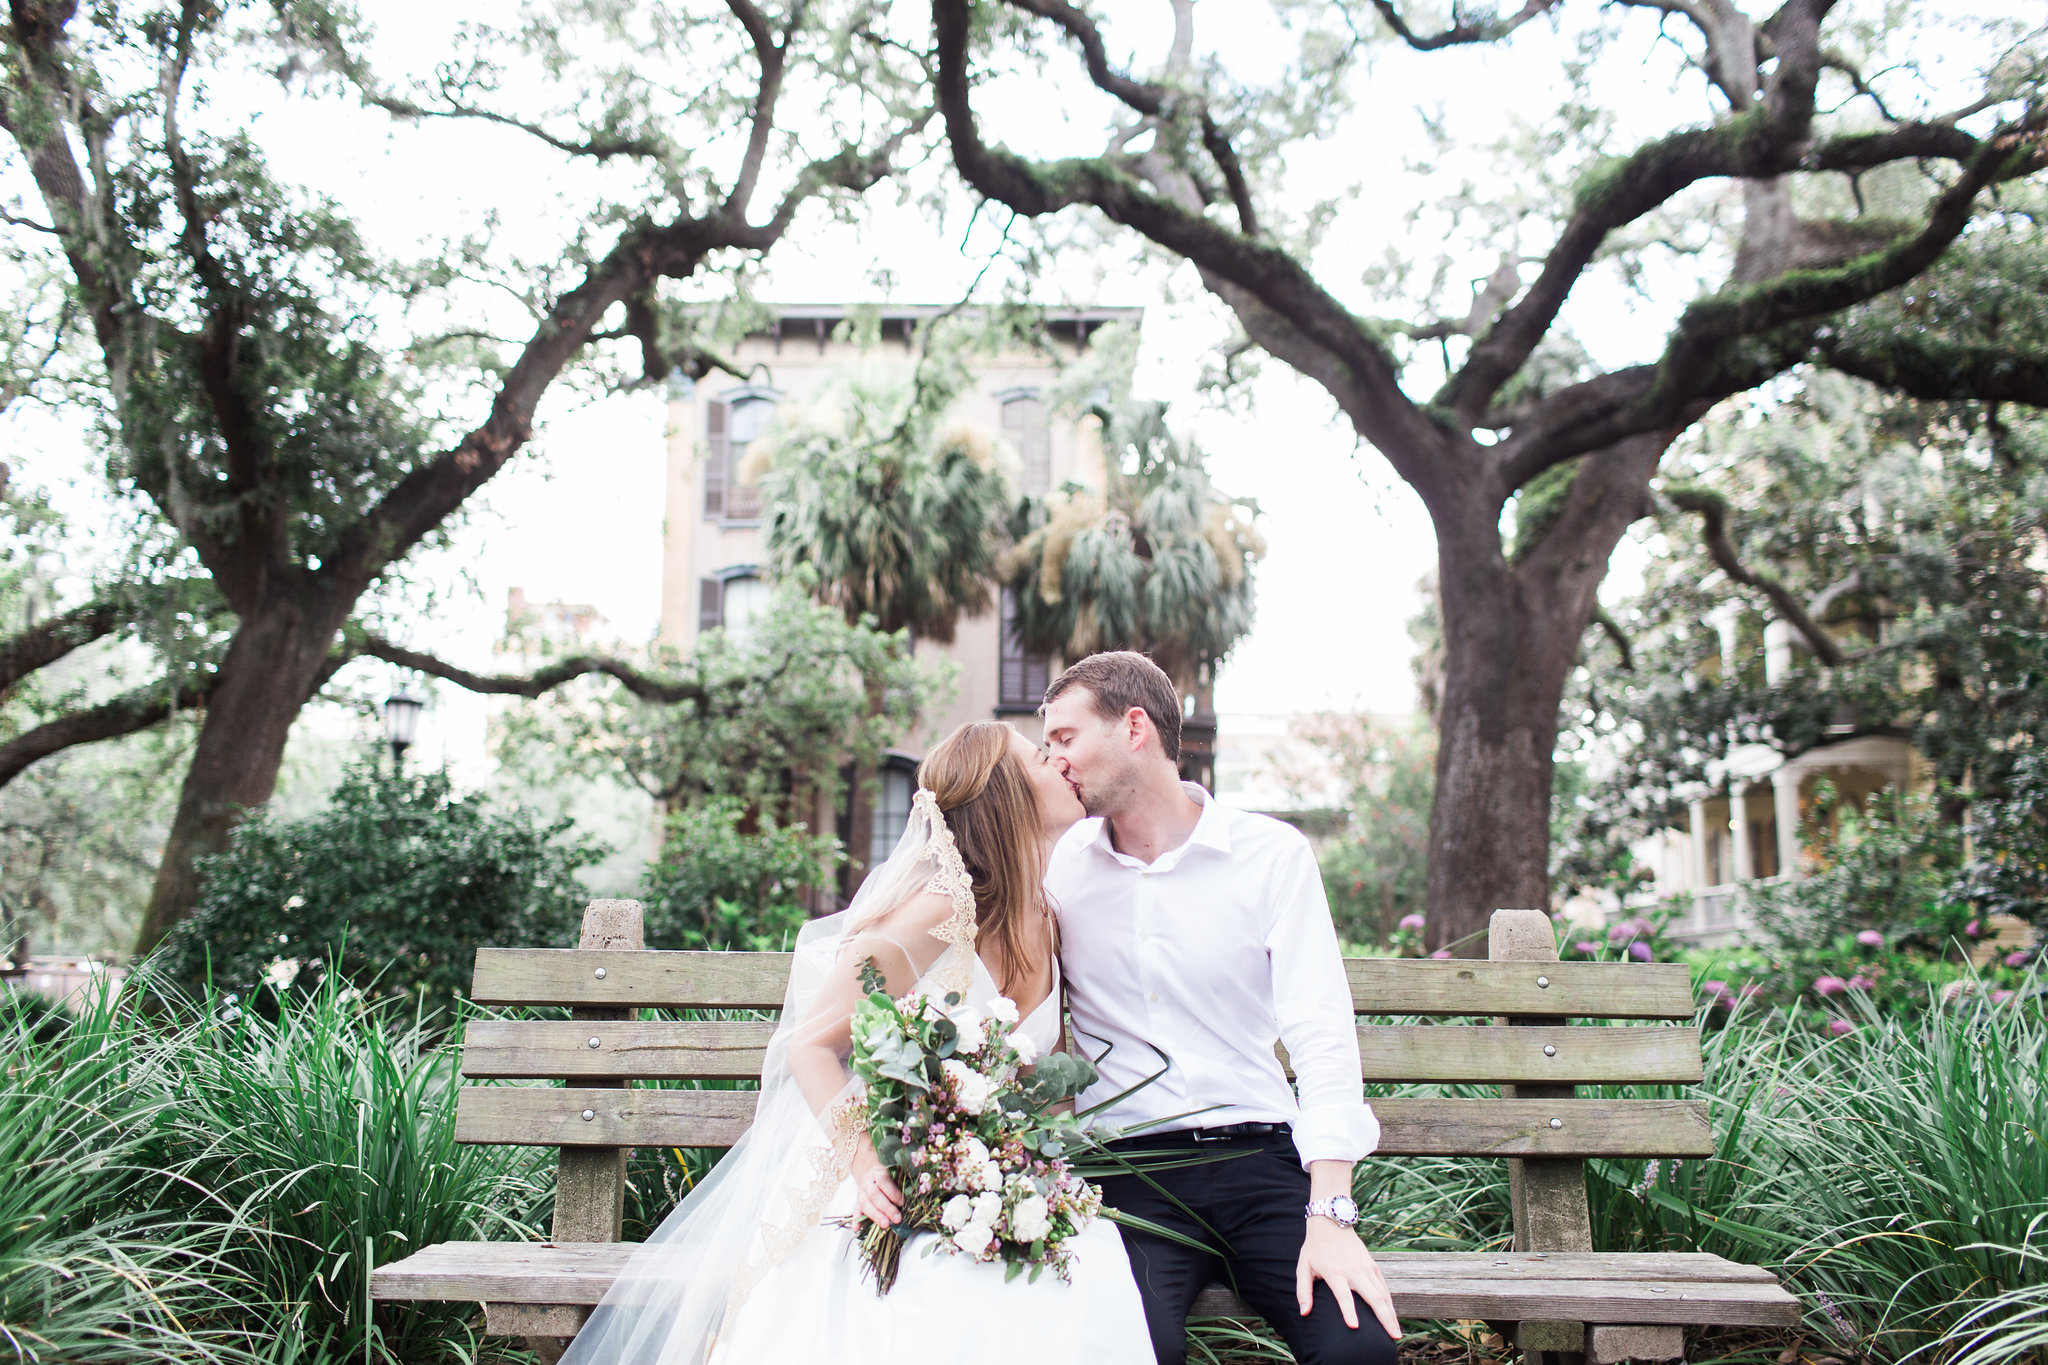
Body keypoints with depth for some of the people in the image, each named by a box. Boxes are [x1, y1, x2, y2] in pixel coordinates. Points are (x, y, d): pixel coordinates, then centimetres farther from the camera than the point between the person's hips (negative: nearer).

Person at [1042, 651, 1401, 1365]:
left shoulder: (1272, 853, 1)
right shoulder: (1057, 865, 8)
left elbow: (1320, 1033, -7)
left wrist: (1330, 1218, -17)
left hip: (1258, 1152, 0)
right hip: (1125, 1168, 0)